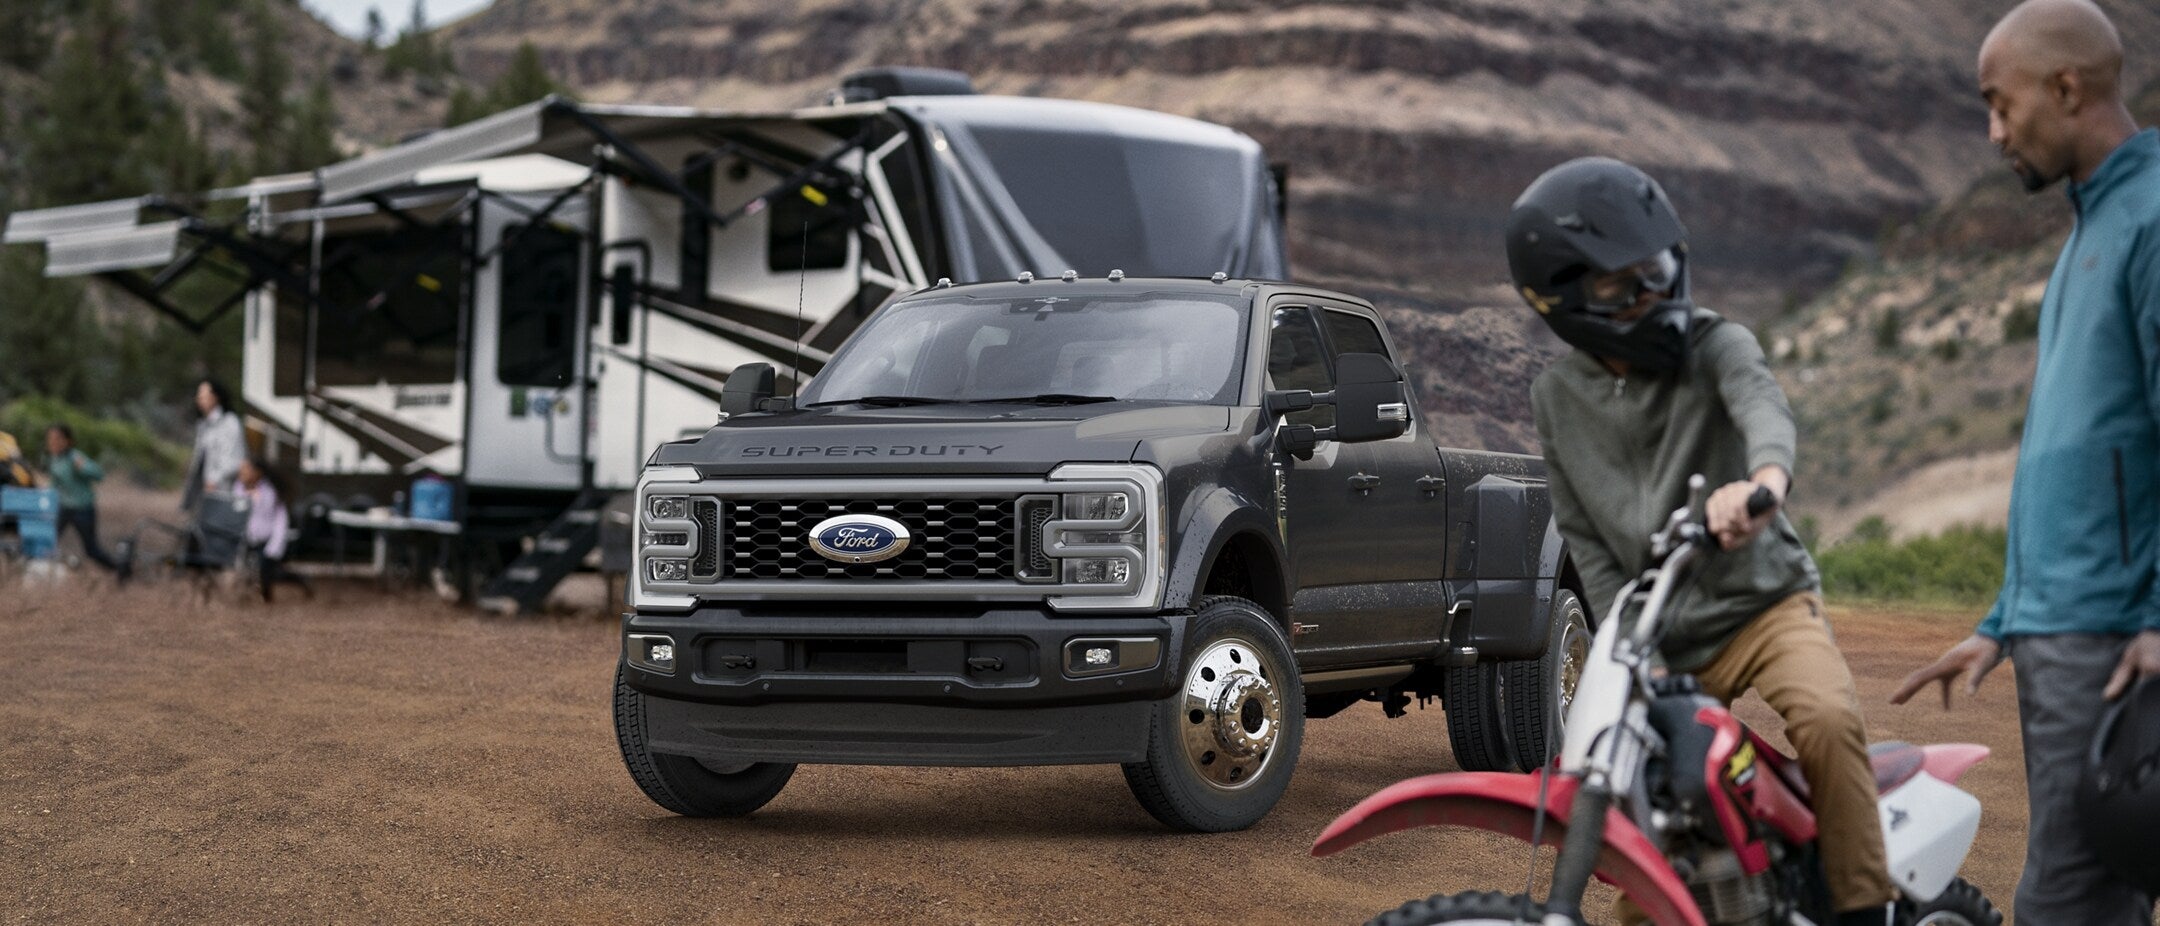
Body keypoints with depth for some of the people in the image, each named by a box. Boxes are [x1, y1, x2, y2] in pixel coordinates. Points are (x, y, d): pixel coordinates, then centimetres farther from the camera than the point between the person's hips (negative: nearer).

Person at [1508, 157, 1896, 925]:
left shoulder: (1715, 344, -9)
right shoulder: (1556, 399, 3)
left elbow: (1762, 406, -32)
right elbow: (1585, 537, 5)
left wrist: (1765, 477, -57)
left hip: (1764, 602, -4)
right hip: (1658, 640, 4)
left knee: (1827, 719, -32)